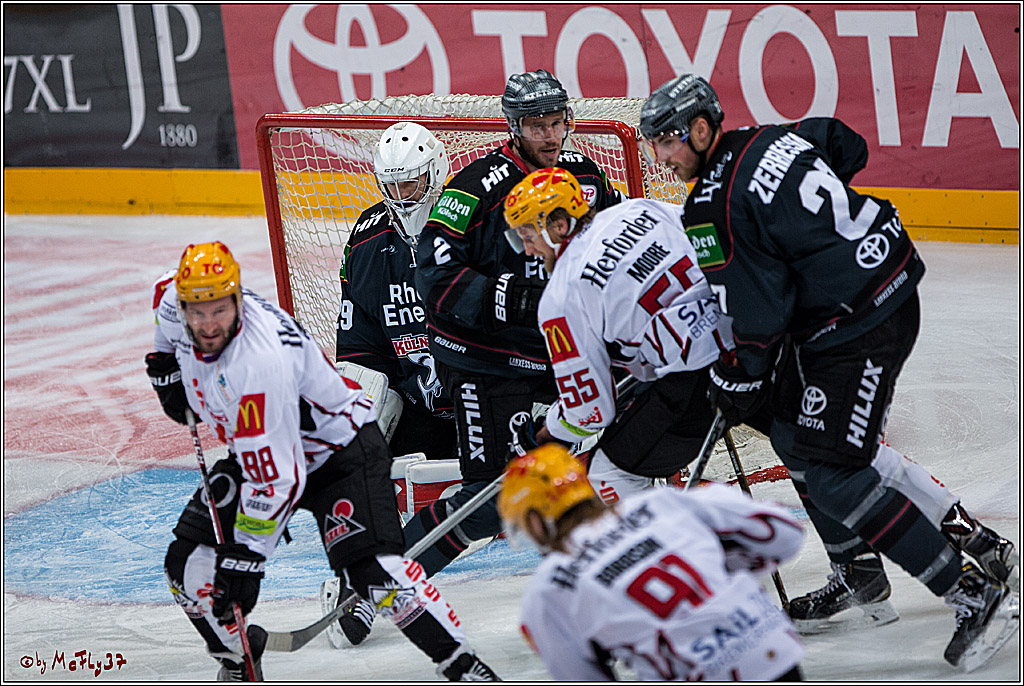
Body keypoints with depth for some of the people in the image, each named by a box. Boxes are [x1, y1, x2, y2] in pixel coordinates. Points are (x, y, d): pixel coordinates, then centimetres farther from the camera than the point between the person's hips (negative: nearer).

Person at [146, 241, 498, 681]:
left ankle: (460, 663, -16)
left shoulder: (260, 362, -38)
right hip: (255, 449, 8)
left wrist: (245, 555, -31)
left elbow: (276, 478, -35)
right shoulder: (173, 303, -15)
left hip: (337, 450, -8)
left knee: (368, 566, -25)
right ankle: (238, 661, 17)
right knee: (190, 561, -4)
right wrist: (166, 364, 6)